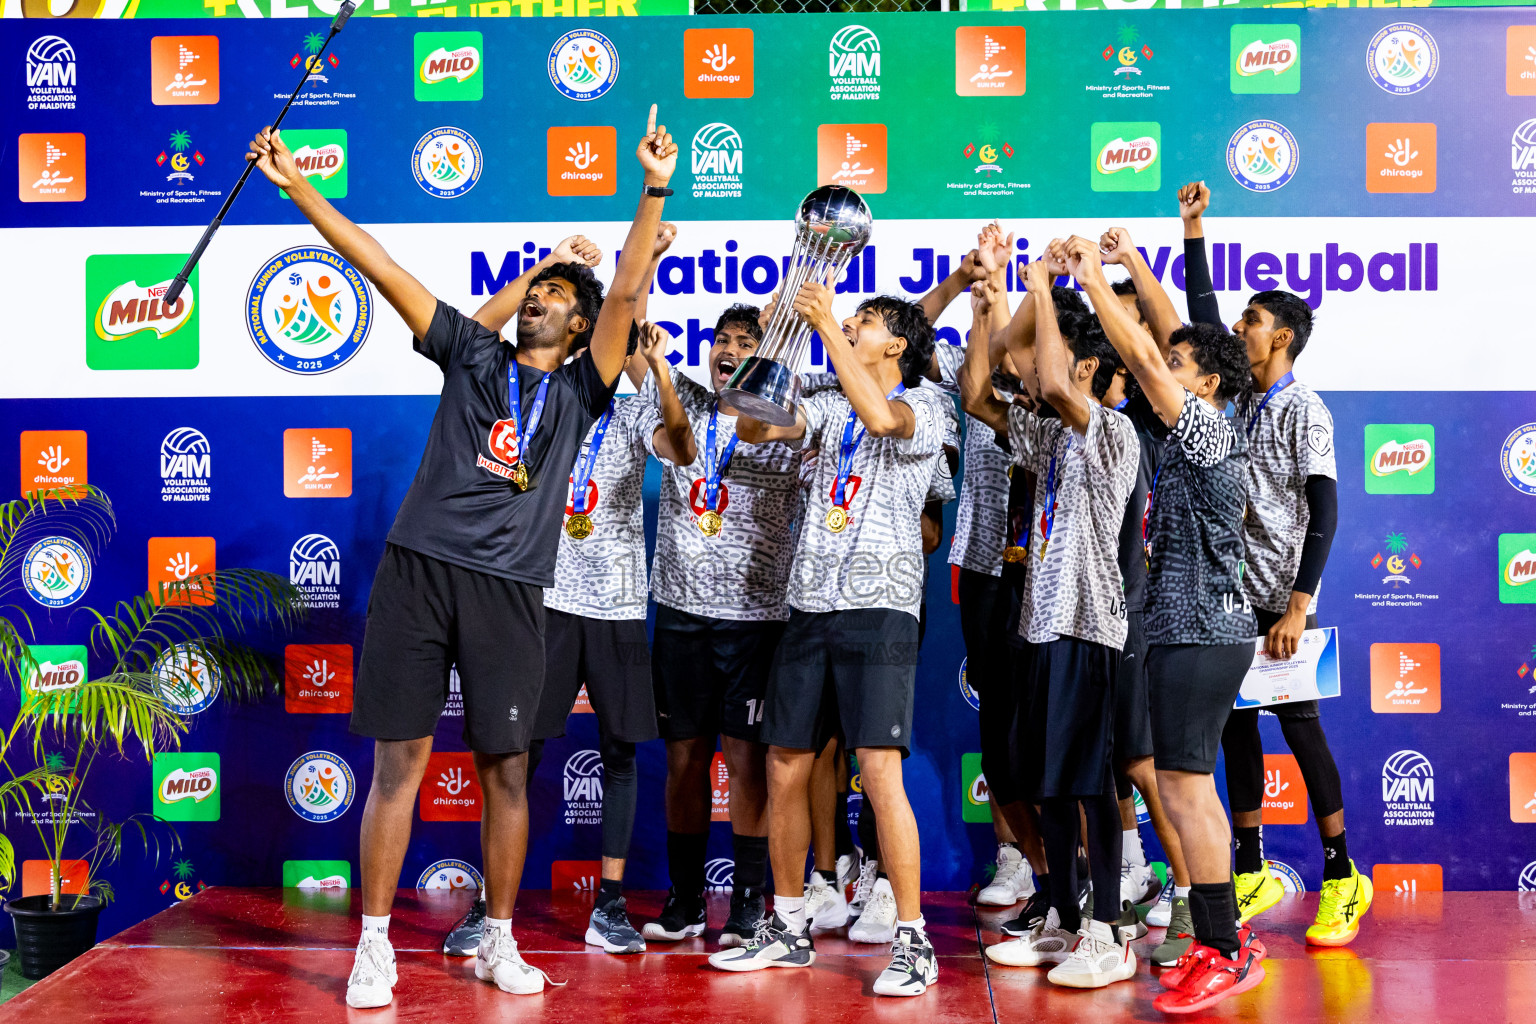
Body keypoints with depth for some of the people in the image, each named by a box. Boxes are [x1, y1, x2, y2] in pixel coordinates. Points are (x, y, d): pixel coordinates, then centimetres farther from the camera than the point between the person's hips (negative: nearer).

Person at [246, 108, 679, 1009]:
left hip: (509, 588, 0)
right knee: (399, 762, 1)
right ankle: (375, 945, 8)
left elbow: (628, 293, -1)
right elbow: (377, 264, 10)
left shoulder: (580, 389, 11)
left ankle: (500, 942, 17)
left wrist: (655, 193, -11)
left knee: (507, 770, 4)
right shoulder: (473, 354, 14)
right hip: (419, 569, 0)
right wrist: (297, 186, 6)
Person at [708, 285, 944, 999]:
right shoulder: (827, 406, 18)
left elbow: (881, 417, -23)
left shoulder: (925, 406, 0)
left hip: (879, 608, -6)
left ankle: (913, 943, -6)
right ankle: (787, 930, 20)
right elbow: (752, 425, 4)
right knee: (785, 768, 7)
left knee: (879, 769, -14)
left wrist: (826, 324, -21)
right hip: (810, 605, 6)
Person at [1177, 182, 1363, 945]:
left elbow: (1324, 511, -16)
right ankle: (1252, 873, 18)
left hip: (1280, 598, -7)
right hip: (1228, 593, 7)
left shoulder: (1303, 410, -11)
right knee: (1235, 725, 9)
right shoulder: (1238, 395, 9)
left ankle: (1342, 875, 11)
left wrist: (1297, 608, -22)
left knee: (1298, 724, -1)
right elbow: (1201, 312, 16)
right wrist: (1194, 229, 13)